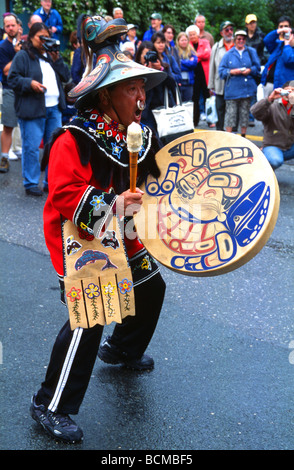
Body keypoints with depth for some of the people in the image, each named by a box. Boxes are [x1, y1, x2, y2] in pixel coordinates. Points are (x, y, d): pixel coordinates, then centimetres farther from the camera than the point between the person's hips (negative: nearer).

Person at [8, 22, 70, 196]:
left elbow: (66, 77, 12)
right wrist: (29, 83, -21)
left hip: (54, 108, 6)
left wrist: (57, 59, -1)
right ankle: (31, 184, 5)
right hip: (33, 109, -6)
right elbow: (13, 79, -6)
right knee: (31, 147, -4)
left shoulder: (52, 55, 18)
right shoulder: (22, 56, 0)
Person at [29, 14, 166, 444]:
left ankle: (123, 350, 51)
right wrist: (114, 205, -31)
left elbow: (147, 179, 21)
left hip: (123, 238, 9)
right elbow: (64, 195, -27)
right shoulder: (73, 141, -20)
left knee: (151, 287, 22)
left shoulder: (138, 135, 6)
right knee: (89, 320, -12)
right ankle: (51, 406, 5)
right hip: (82, 241, -9)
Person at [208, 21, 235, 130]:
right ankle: (220, 131, 15)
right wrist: (211, 86, 8)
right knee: (220, 110, 6)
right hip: (220, 86, 1)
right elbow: (212, 67, 10)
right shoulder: (216, 47, 10)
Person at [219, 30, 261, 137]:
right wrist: (231, 72, -13)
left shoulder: (251, 52, 11)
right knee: (230, 112, -5)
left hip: (247, 88, 2)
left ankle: (243, 136, 16)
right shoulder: (228, 54, 8)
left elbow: (257, 67, 8)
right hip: (232, 89, -1)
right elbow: (221, 71, 3)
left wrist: (250, 70, -11)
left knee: (245, 112, 6)